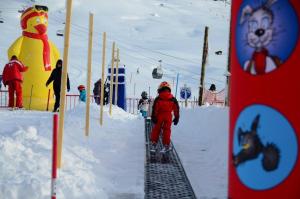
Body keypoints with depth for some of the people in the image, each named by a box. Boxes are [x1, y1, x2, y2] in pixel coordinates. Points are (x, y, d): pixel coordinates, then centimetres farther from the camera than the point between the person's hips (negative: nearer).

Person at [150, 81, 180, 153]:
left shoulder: (157, 99, -4)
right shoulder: (173, 99, 1)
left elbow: (154, 109, -7)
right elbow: (176, 109, 4)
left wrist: (153, 117, -3)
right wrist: (176, 118, 11)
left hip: (159, 117, -1)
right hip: (168, 117, 1)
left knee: (156, 129, 11)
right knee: (166, 130, 7)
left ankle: (153, 144, 14)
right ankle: (166, 145, 8)